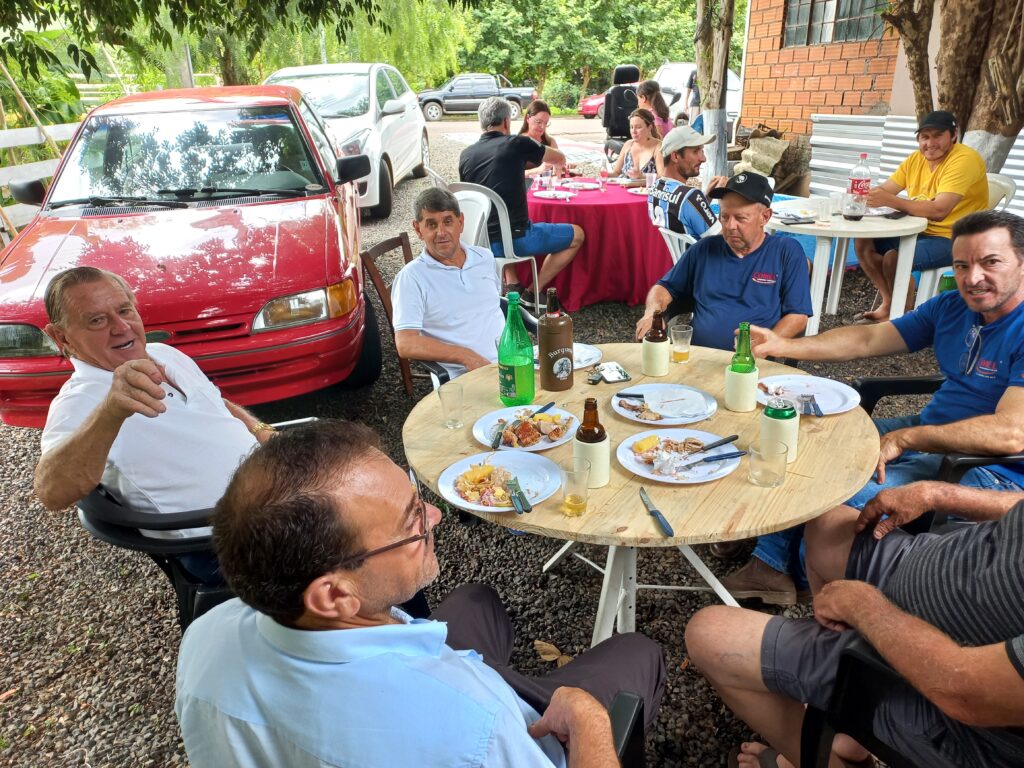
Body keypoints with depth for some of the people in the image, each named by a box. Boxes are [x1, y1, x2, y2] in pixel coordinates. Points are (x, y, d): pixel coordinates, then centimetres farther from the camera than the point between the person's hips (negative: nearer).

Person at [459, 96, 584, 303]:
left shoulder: (465, 155, 4)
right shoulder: (517, 144, -6)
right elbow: (560, 159, 9)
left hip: (480, 243, 6)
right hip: (517, 240, -5)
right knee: (577, 234, 13)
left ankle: (512, 284, 23)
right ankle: (534, 292, 7)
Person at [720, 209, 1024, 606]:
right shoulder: (952, 307, 4)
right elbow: (867, 339, 5)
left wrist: (904, 439, -25)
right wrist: (782, 345, -6)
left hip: (990, 469, -9)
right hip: (932, 433, 9)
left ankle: (795, 573, 2)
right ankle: (770, 564, 7)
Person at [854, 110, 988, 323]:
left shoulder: (965, 159, -20)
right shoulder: (917, 158, 5)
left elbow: (939, 210, -32)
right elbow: (884, 190, 1)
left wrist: (890, 201, -39)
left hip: (954, 239, -8)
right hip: (920, 231, 8)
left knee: (892, 258, -29)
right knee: (863, 243, -3)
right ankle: (888, 304, 8)